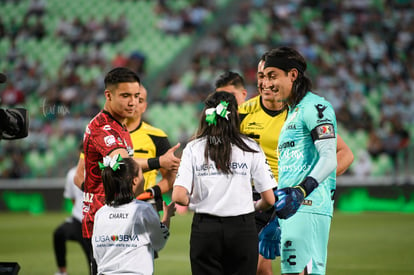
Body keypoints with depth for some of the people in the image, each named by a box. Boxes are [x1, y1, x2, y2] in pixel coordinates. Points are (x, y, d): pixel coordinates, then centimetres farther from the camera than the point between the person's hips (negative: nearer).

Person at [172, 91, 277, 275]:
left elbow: (178, 197, -10)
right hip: (243, 230, 0)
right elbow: (269, 199, -2)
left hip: (204, 231, 0)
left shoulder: (193, 148, -1)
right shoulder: (251, 148, -1)